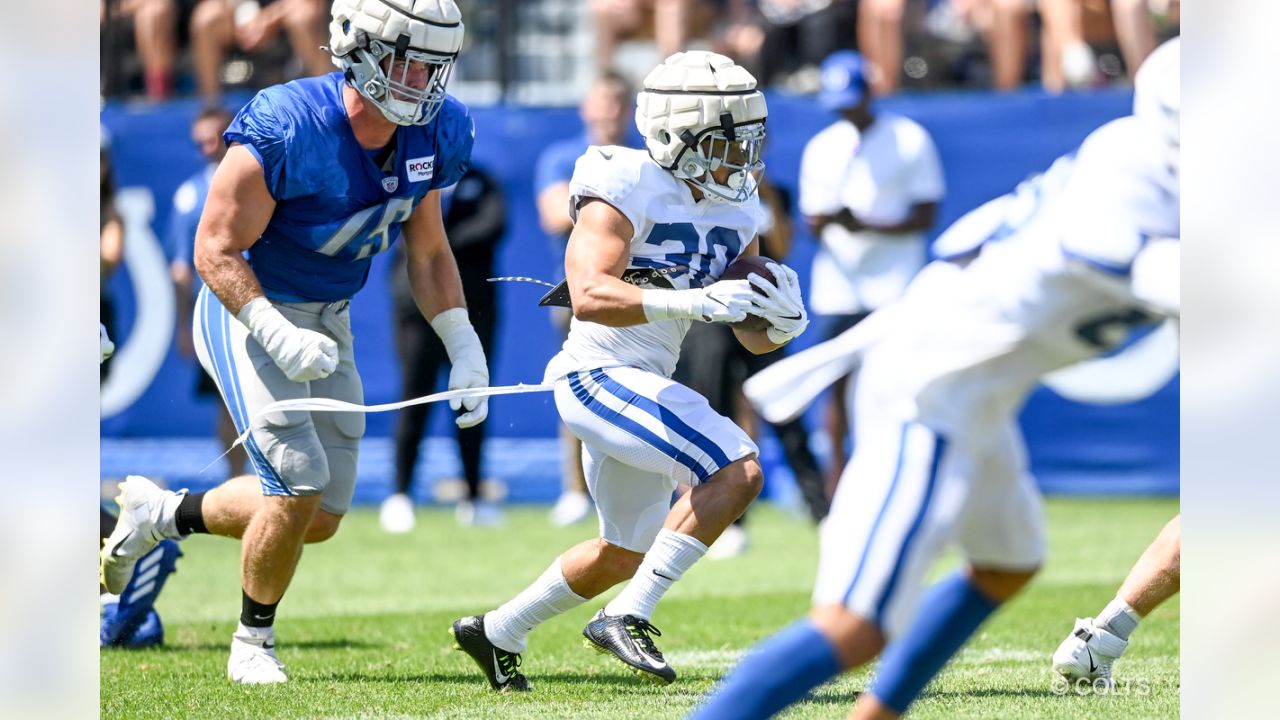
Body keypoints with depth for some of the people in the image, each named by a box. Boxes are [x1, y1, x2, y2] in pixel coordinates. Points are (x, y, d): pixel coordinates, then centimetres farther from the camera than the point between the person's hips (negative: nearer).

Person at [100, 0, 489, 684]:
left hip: (327, 321, 7)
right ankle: (252, 645, 5)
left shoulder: (431, 135, -7)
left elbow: (428, 252, 8)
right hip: (247, 313, -7)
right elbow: (216, 251, -22)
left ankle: (162, 513, 28)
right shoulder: (285, 131, -29)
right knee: (298, 487, -17)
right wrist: (278, 338, -34)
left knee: (320, 518, 6)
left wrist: (465, 351, -1)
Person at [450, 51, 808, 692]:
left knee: (628, 552, 24)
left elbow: (754, 338, 10)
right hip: (599, 374, -10)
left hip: (645, 385, 10)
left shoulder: (733, 212, 6)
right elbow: (589, 296, -31)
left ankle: (497, 633, 41)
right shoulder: (627, 190, -18)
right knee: (737, 470, -24)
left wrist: (781, 316, -14)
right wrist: (693, 302, -41)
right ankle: (627, 617, -19)